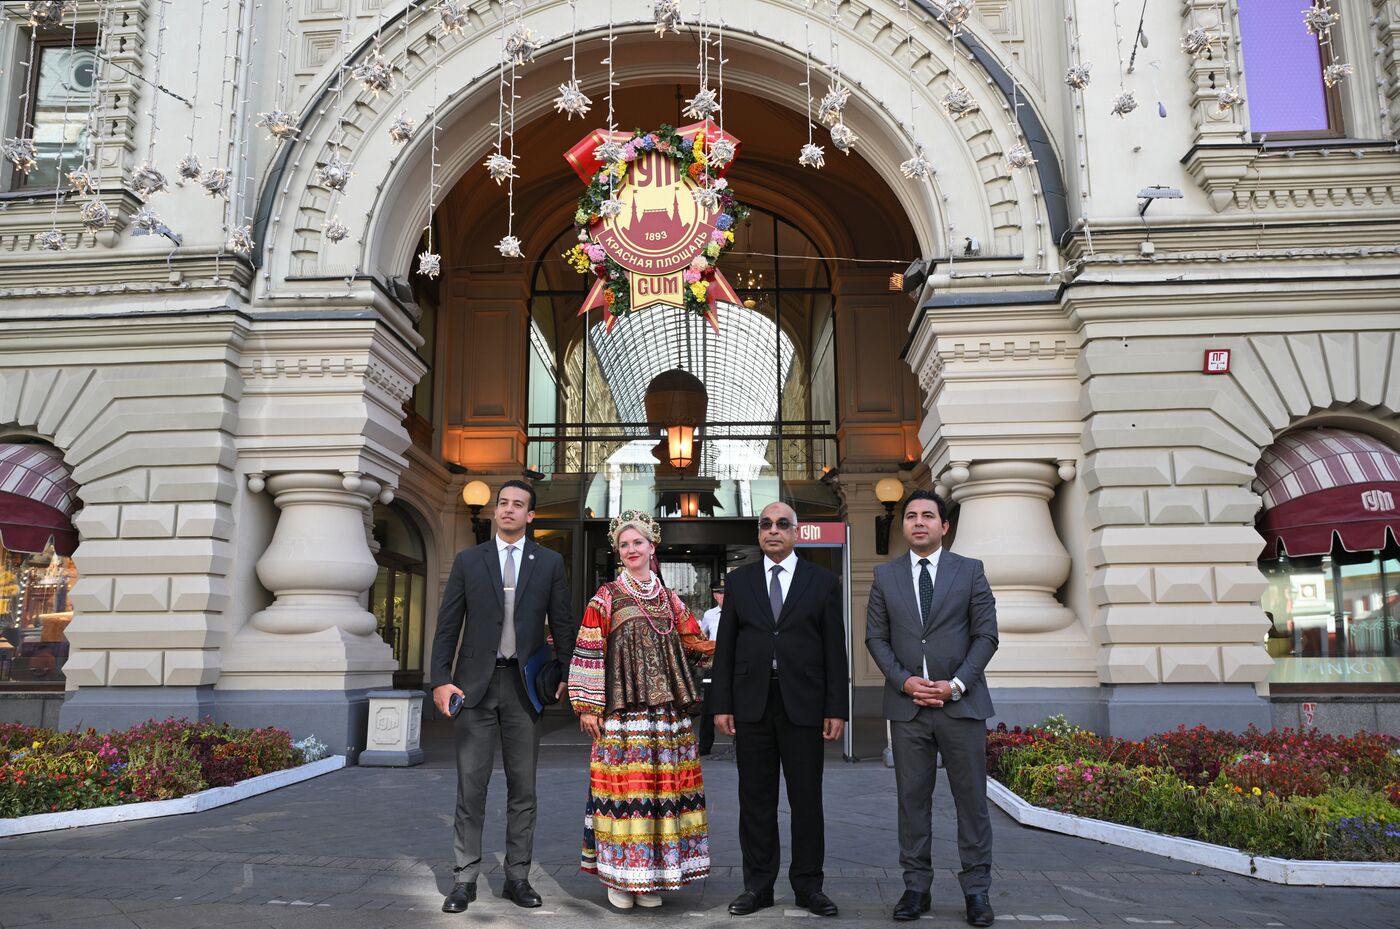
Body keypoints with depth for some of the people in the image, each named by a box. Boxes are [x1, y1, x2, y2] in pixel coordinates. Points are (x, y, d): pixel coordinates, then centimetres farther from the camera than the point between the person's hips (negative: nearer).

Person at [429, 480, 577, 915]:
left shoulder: (549, 563, 6)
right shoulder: (468, 561, 6)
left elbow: (562, 624, 7)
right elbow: (448, 625, 4)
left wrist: (567, 675, -1)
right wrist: (441, 679, -5)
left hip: (524, 684, 0)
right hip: (475, 683, 0)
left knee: (523, 786, 7)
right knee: (470, 785, 3)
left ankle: (517, 877, 18)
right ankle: (465, 879, 14)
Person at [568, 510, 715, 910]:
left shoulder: (670, 599, 15)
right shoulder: (605, 598, 4)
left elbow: (693, 644, 16)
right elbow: (588, 653, 0)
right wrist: (587, 707, -6)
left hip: (667, 711, 4)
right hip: (622, 711, -3)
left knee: (664, 788, 3)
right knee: (624, 789, -4)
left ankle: (651, 877, 15)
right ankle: (618, 876, 10)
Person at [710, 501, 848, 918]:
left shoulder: (823, 582, 5)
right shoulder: (739, 581, 8)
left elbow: (835, 649, 2)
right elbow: (725, 647, 6)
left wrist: (837, 709, -3)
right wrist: (721, 705, 0)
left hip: (803, 706, -1)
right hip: (751, 705, 1)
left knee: (807, 799, 6)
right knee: (756, 800, 8)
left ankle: (808, 885, 19)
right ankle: (758, 884, 19)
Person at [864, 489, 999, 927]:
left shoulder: (970, 570, 4)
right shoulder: (885, 575, 8)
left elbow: (986, 634, 1)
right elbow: (876, 637, 6)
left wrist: (957, 684, -10)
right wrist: (904, 680, -8)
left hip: (961, 702, -1)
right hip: (907, 705, 1)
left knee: (971, 798, 3)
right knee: (912, 798, 5)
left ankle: (976, 890, 14)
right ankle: (916, 887, 15)